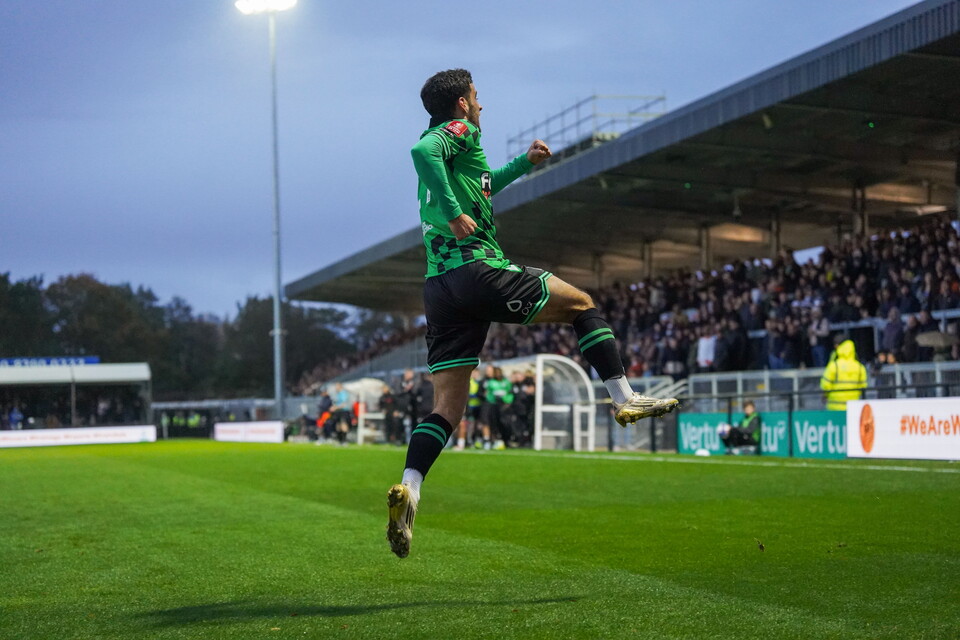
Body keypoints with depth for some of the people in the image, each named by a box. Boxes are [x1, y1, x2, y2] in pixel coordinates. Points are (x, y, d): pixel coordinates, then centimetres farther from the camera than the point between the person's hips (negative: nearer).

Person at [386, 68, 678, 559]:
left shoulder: (442, 143, 28)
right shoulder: (459, 131, 0)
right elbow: (422, 151, -23)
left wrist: (524, 163, 48)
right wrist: (455, 213, -26)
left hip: (439, 287, 8)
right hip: (477, 269, -8)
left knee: (447, 406, 3)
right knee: (581, 303, 11)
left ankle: (408, 488, -16)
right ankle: (624, 399, 11)